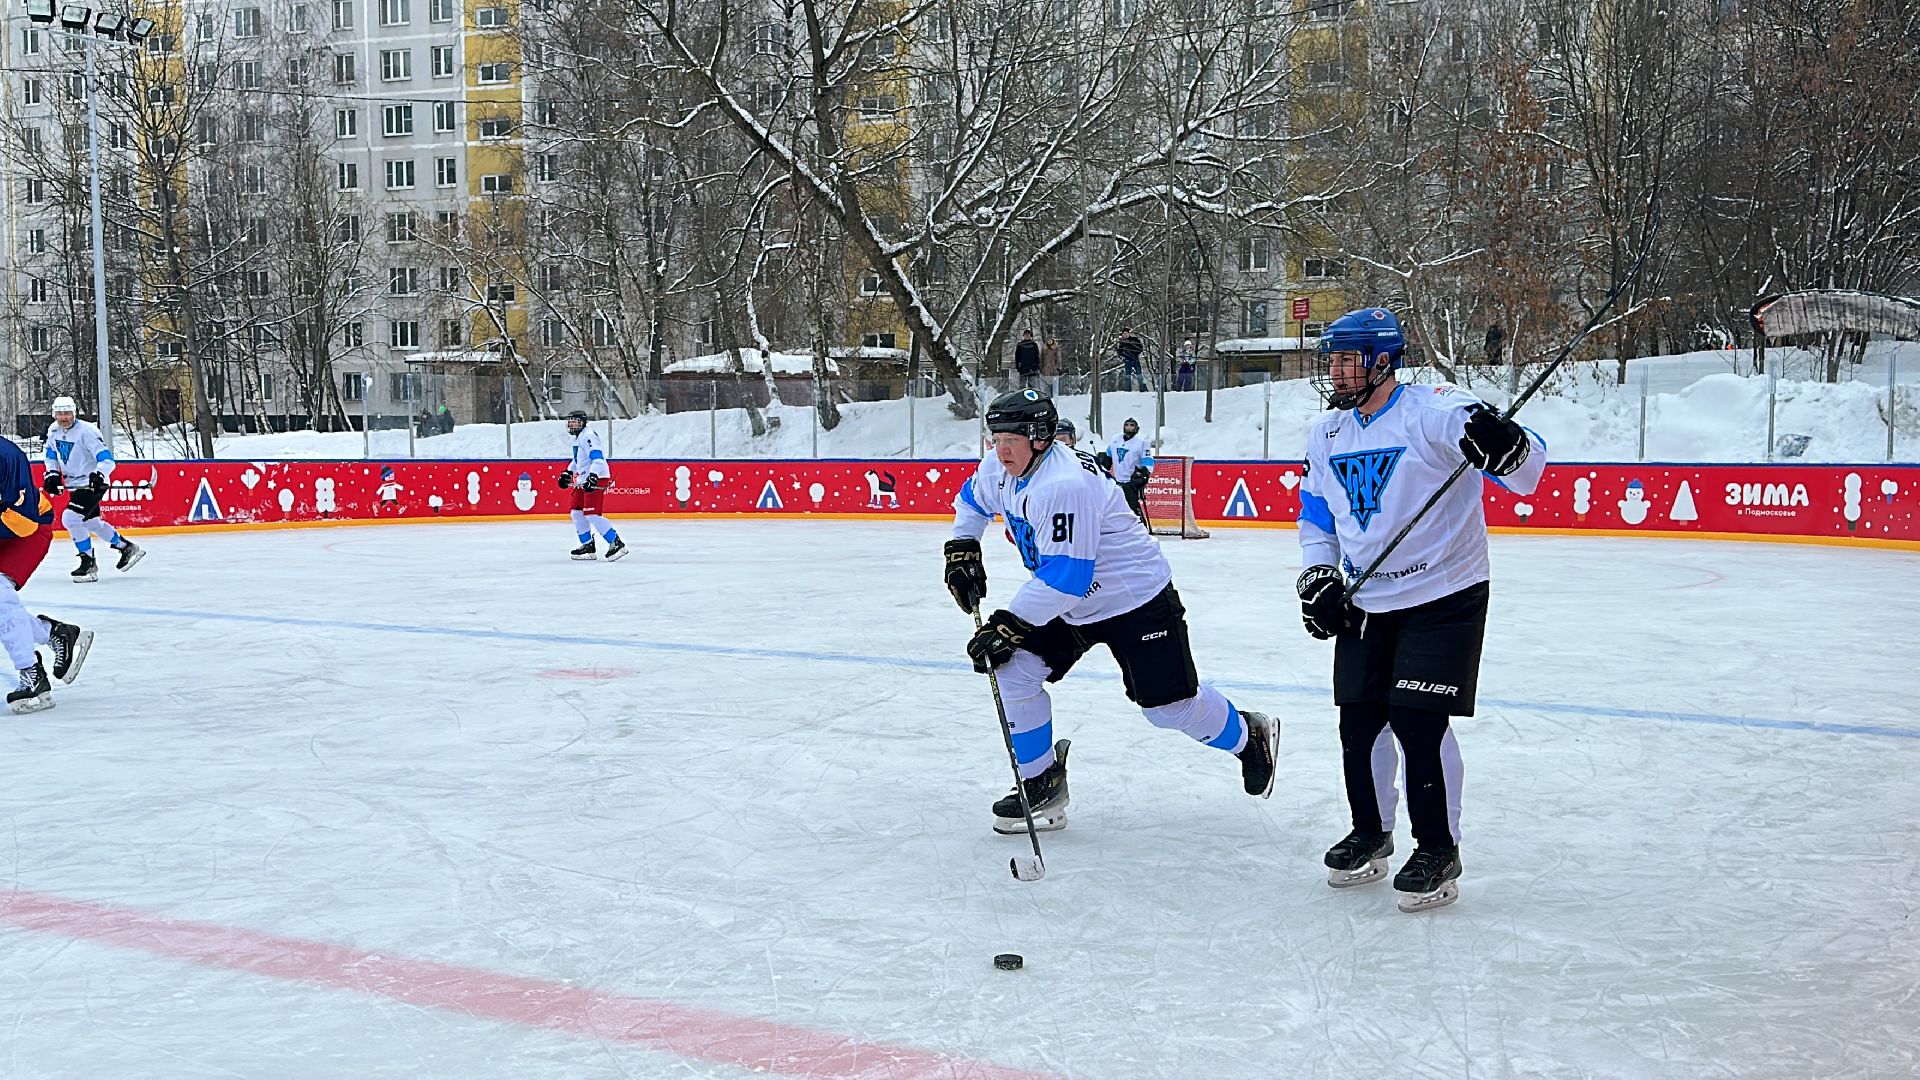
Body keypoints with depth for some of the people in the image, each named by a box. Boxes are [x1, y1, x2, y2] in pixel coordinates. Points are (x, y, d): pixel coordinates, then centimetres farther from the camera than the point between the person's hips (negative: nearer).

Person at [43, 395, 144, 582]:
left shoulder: (86, 431, -22)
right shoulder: (53, 430, 1)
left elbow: (106, 458, -26)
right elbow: (51, 455, 18)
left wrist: (99, 475, -43)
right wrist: (52, 474, 3)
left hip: (92, 483, -9)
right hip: (74, 483, 9)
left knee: (70, 518, -19)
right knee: (91, 522, 17)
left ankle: (89, 564, -9)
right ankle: (127, 548, 33)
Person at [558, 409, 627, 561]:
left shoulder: (588, 436, -15)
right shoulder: (578, 437, 18)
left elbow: (597, 458, -26)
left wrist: (593, 476, -36)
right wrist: (568, 472, 30)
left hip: (596, 479, -11)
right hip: (583, 480, 11)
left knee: (591, 514, -17)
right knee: (577, 512, 12)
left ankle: (617, 544, -16)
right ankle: (587, 546, 21)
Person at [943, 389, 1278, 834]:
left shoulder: (1064, 484, -34)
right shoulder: (999, 471, -6)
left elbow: (1065, 578, -36)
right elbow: (972, 500, 20)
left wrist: (1009, 625, -34)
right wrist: (962, 549, 5)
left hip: (1137, 599, -8)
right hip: (1067, 602, 8)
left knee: (1169, 706, 0)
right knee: (1014, 671, -7)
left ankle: (1249, 736, 30)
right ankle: (1041, 781, 8)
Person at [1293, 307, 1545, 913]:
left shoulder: (1435, 411, -17)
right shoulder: (1327, 437, 6)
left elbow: (1527, 469, -25)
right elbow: (1316, 515, 19)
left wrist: (1506, 446, -48)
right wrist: (1318, 576, 3)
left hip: (1444, 596, -6)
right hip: (1365, 602, 7)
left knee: (1418, 721, -10)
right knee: (1359, 721, 8)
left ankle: (1439, 851, 6)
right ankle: (1371, 833, 28)